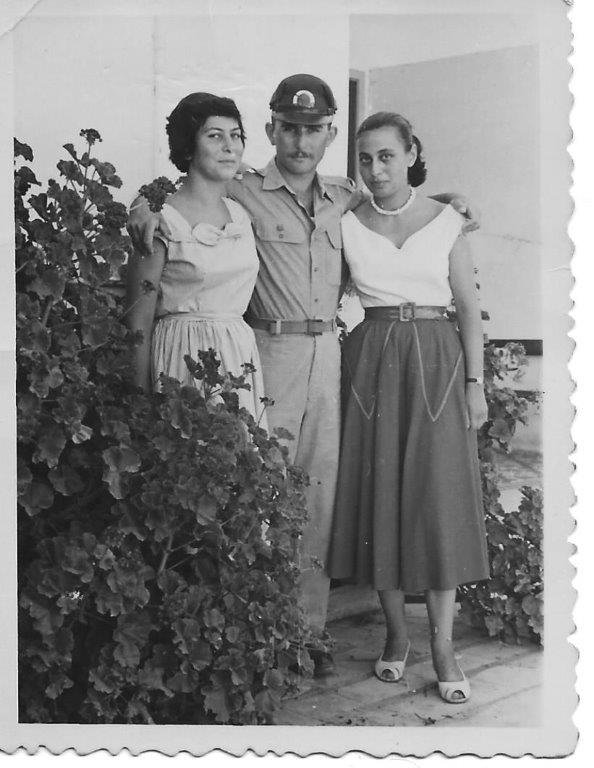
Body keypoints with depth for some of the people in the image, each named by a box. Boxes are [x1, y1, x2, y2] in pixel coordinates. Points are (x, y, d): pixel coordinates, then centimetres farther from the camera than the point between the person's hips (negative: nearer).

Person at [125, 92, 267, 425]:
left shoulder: (242, 213, 11)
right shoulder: (162, 222, -8)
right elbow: (140, 321, -7)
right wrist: (142, 402, -10)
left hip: (243, 356, 6)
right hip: (183, 358, -5)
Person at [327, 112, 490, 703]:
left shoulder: (445, 222, 4)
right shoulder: (346, 225, 5)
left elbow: (468, 308, 6)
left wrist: (475, 383, 0)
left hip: (435, 359, -1)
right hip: (370, 360, 1)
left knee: (440, 498, -4)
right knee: (378, 494, 2)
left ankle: (443, 646, 5)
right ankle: (396, 633, 17)